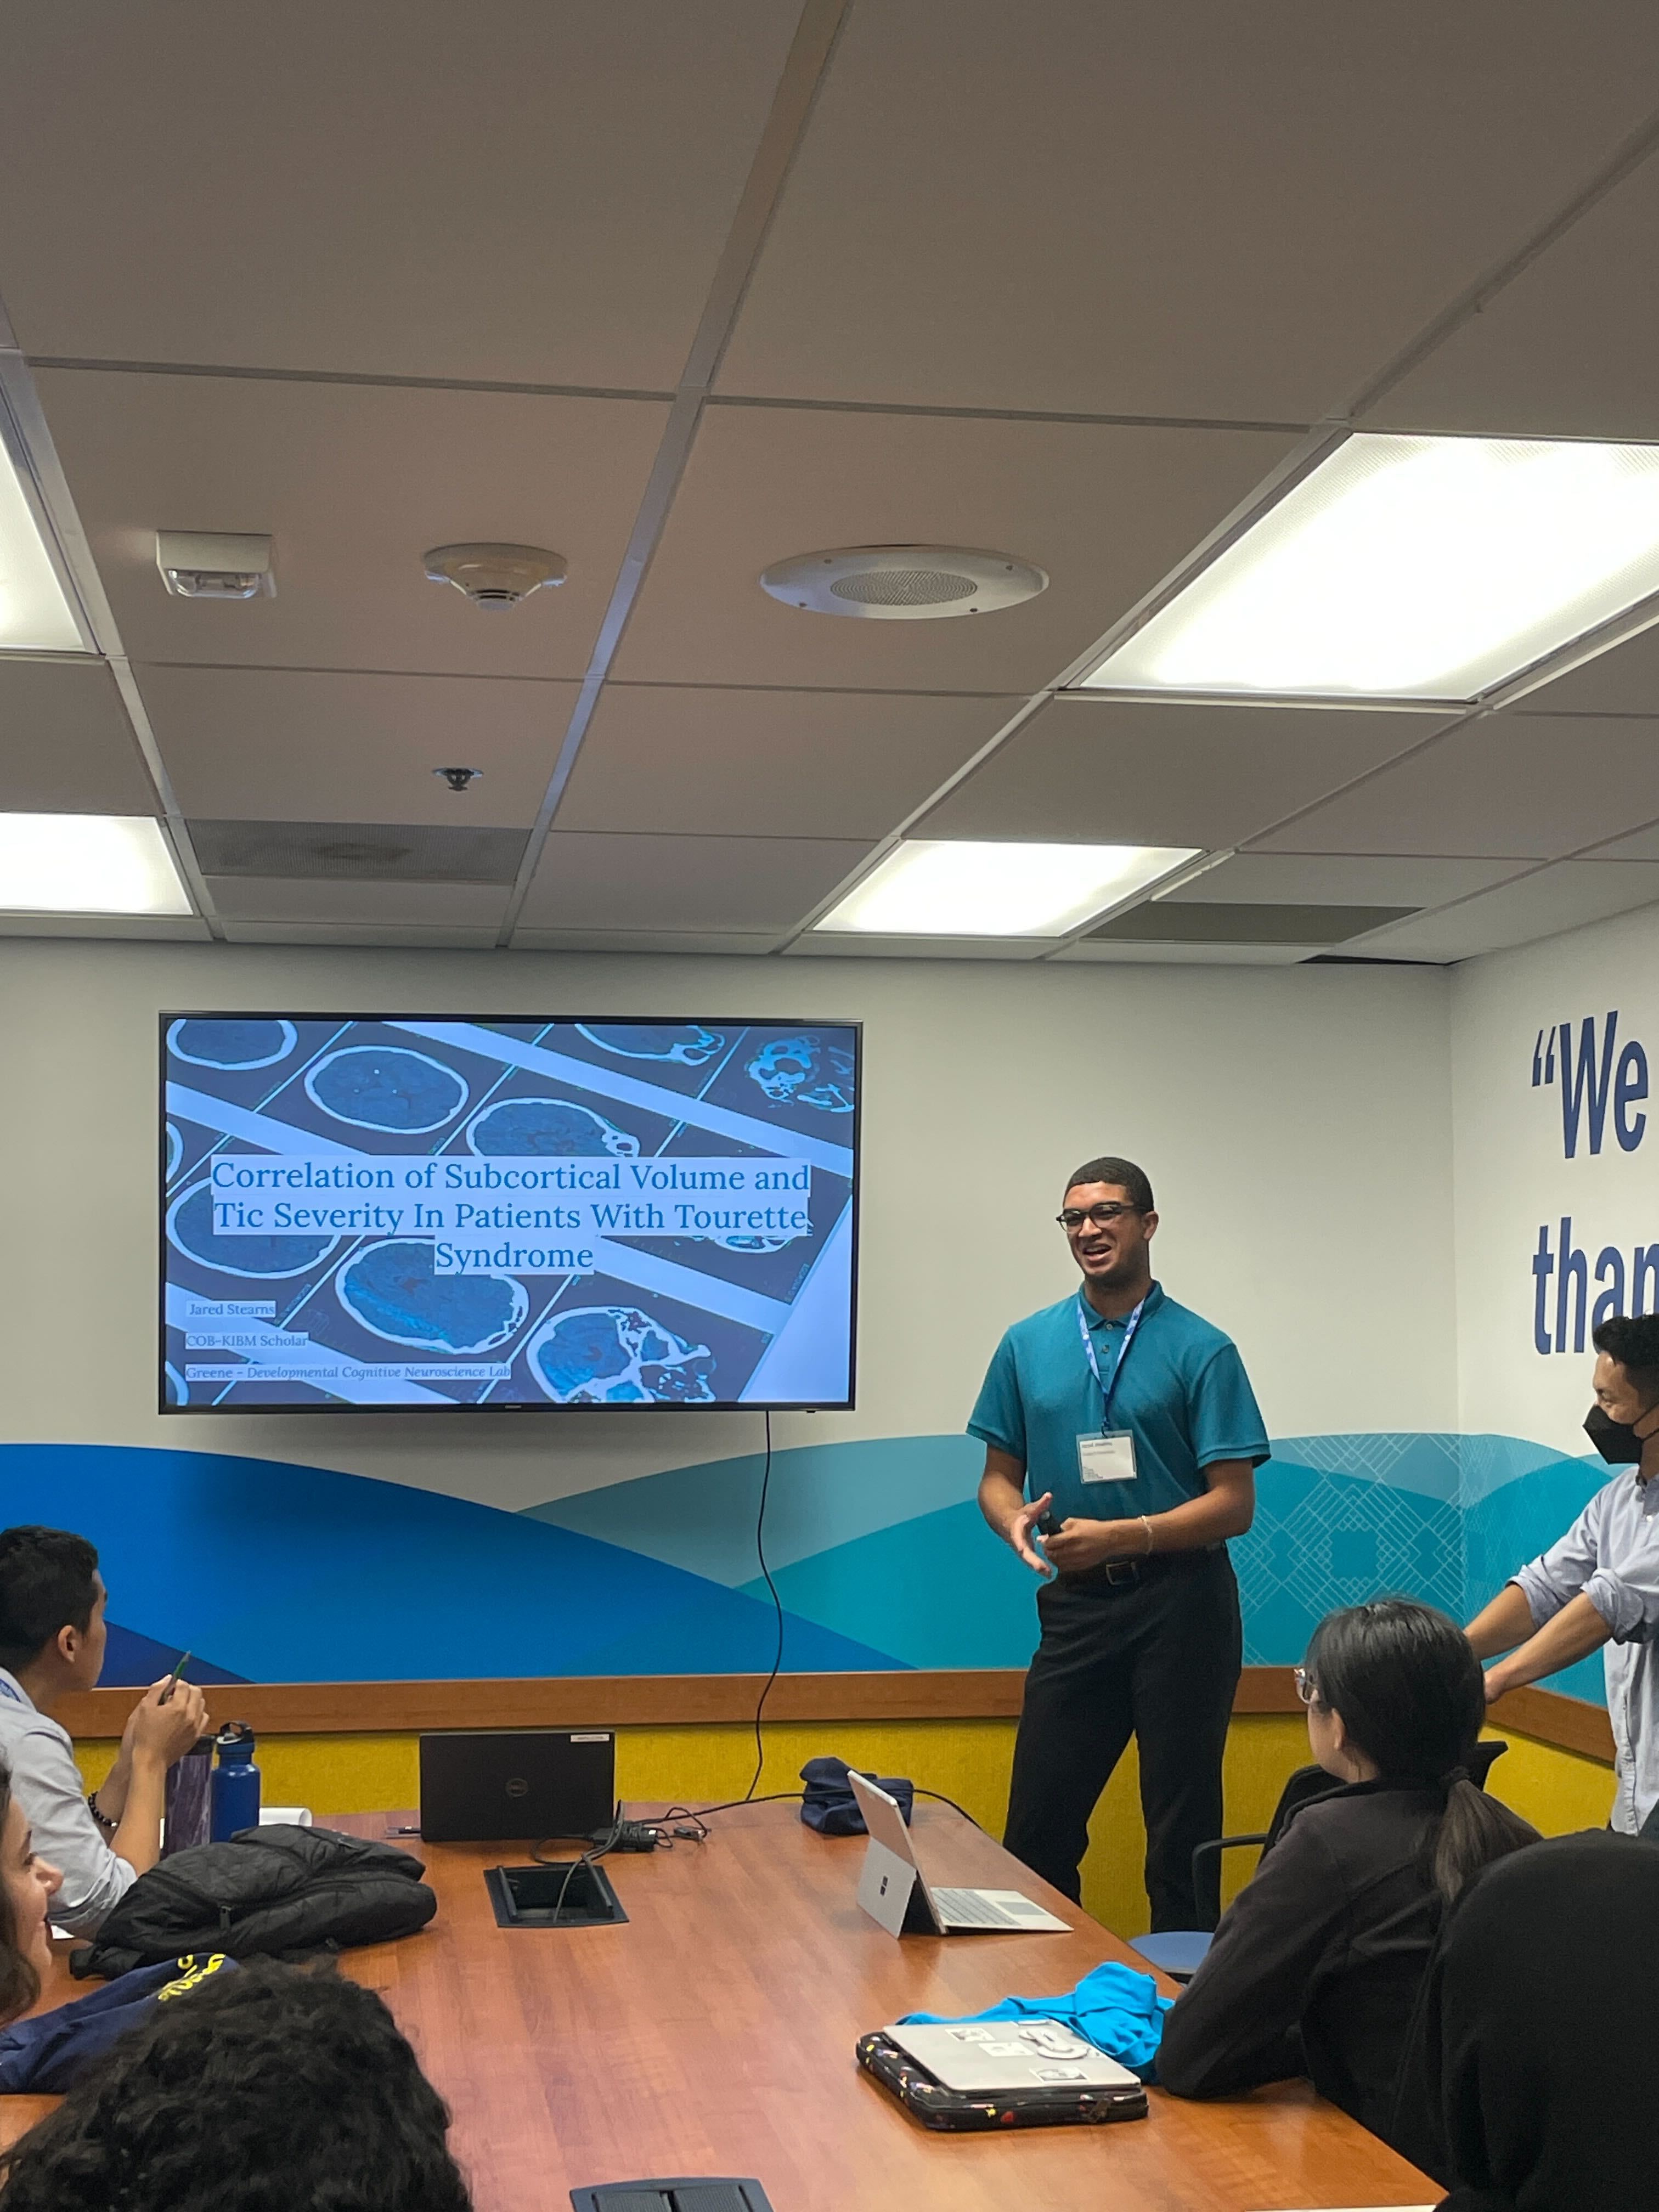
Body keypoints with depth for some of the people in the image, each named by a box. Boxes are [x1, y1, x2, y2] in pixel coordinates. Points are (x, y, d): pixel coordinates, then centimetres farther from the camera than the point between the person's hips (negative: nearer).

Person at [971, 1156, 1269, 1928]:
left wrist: (1123, 1536, -19)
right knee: (1037, 1827, 4)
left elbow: (1234, 1502, -6)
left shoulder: (1201, 1351, -3)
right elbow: (1000, 1476, 13)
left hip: (1179, 1600, -3)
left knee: (1182, 1832, 3)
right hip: (1075, 1604, 3)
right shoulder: (1028, 1345, 9)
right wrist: (1016, 1521, -11)